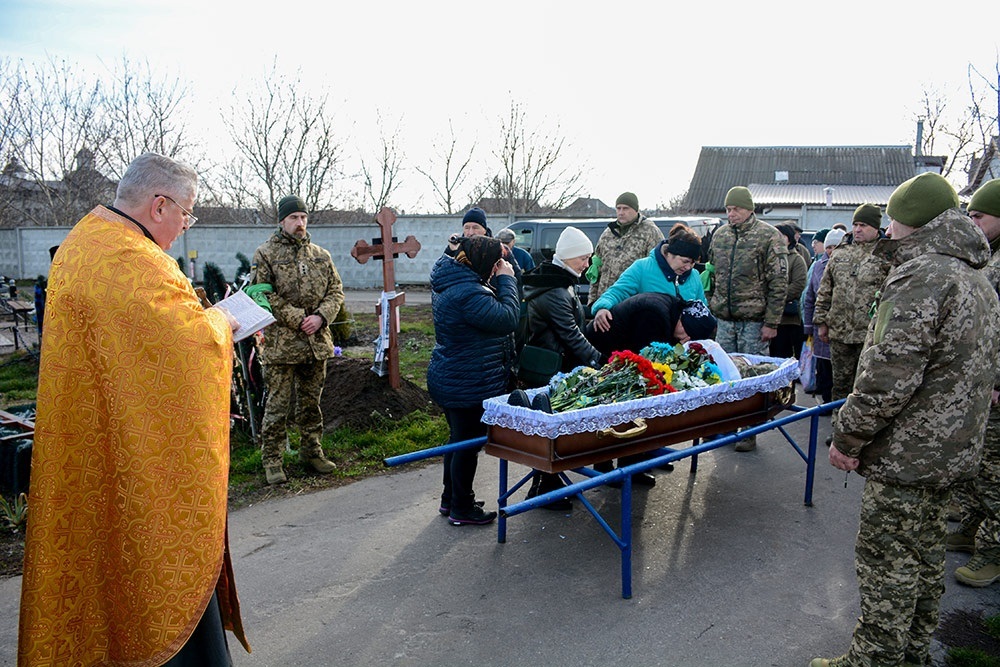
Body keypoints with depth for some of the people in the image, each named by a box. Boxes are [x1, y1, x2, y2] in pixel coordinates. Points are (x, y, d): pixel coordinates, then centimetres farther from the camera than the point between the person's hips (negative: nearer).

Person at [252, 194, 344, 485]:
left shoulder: (320, 255, 11)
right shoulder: (265, 254, -3)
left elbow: (336, 290, 10)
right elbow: (264, 296, -10)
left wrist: (321, 317, -8)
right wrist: (297, 319, -15)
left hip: (317, 342, 5)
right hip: (281, 344, -4)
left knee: (311, 403, 16)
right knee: (277, 406, 1)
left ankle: (311, 451, 29)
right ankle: (272, 460, 13)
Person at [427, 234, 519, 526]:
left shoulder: (449, 280, 4)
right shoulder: (468, 294, -28)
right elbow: (507, 318, -25)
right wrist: (506, 279, -15)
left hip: (448, 379, 10)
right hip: (469, 386, -10)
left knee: (458, 439, 22)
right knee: (468, 444, 5)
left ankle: (450, 498, 37)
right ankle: (461, 509, 20)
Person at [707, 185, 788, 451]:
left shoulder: (769, 236, -7)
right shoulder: (720, 235, 10)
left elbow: (779, 283, -9)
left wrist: (771, 323, -12)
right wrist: (709, 309, 12)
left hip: (754, 320, -5)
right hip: (724, 320, 5)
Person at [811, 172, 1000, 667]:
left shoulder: (922, 277, -21)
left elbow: (888, 379, -28)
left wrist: (847, 437, -16)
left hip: (907, 458, -10)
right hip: (954, 451, 10)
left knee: (888, 564, 1)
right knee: (925, 554, 21)